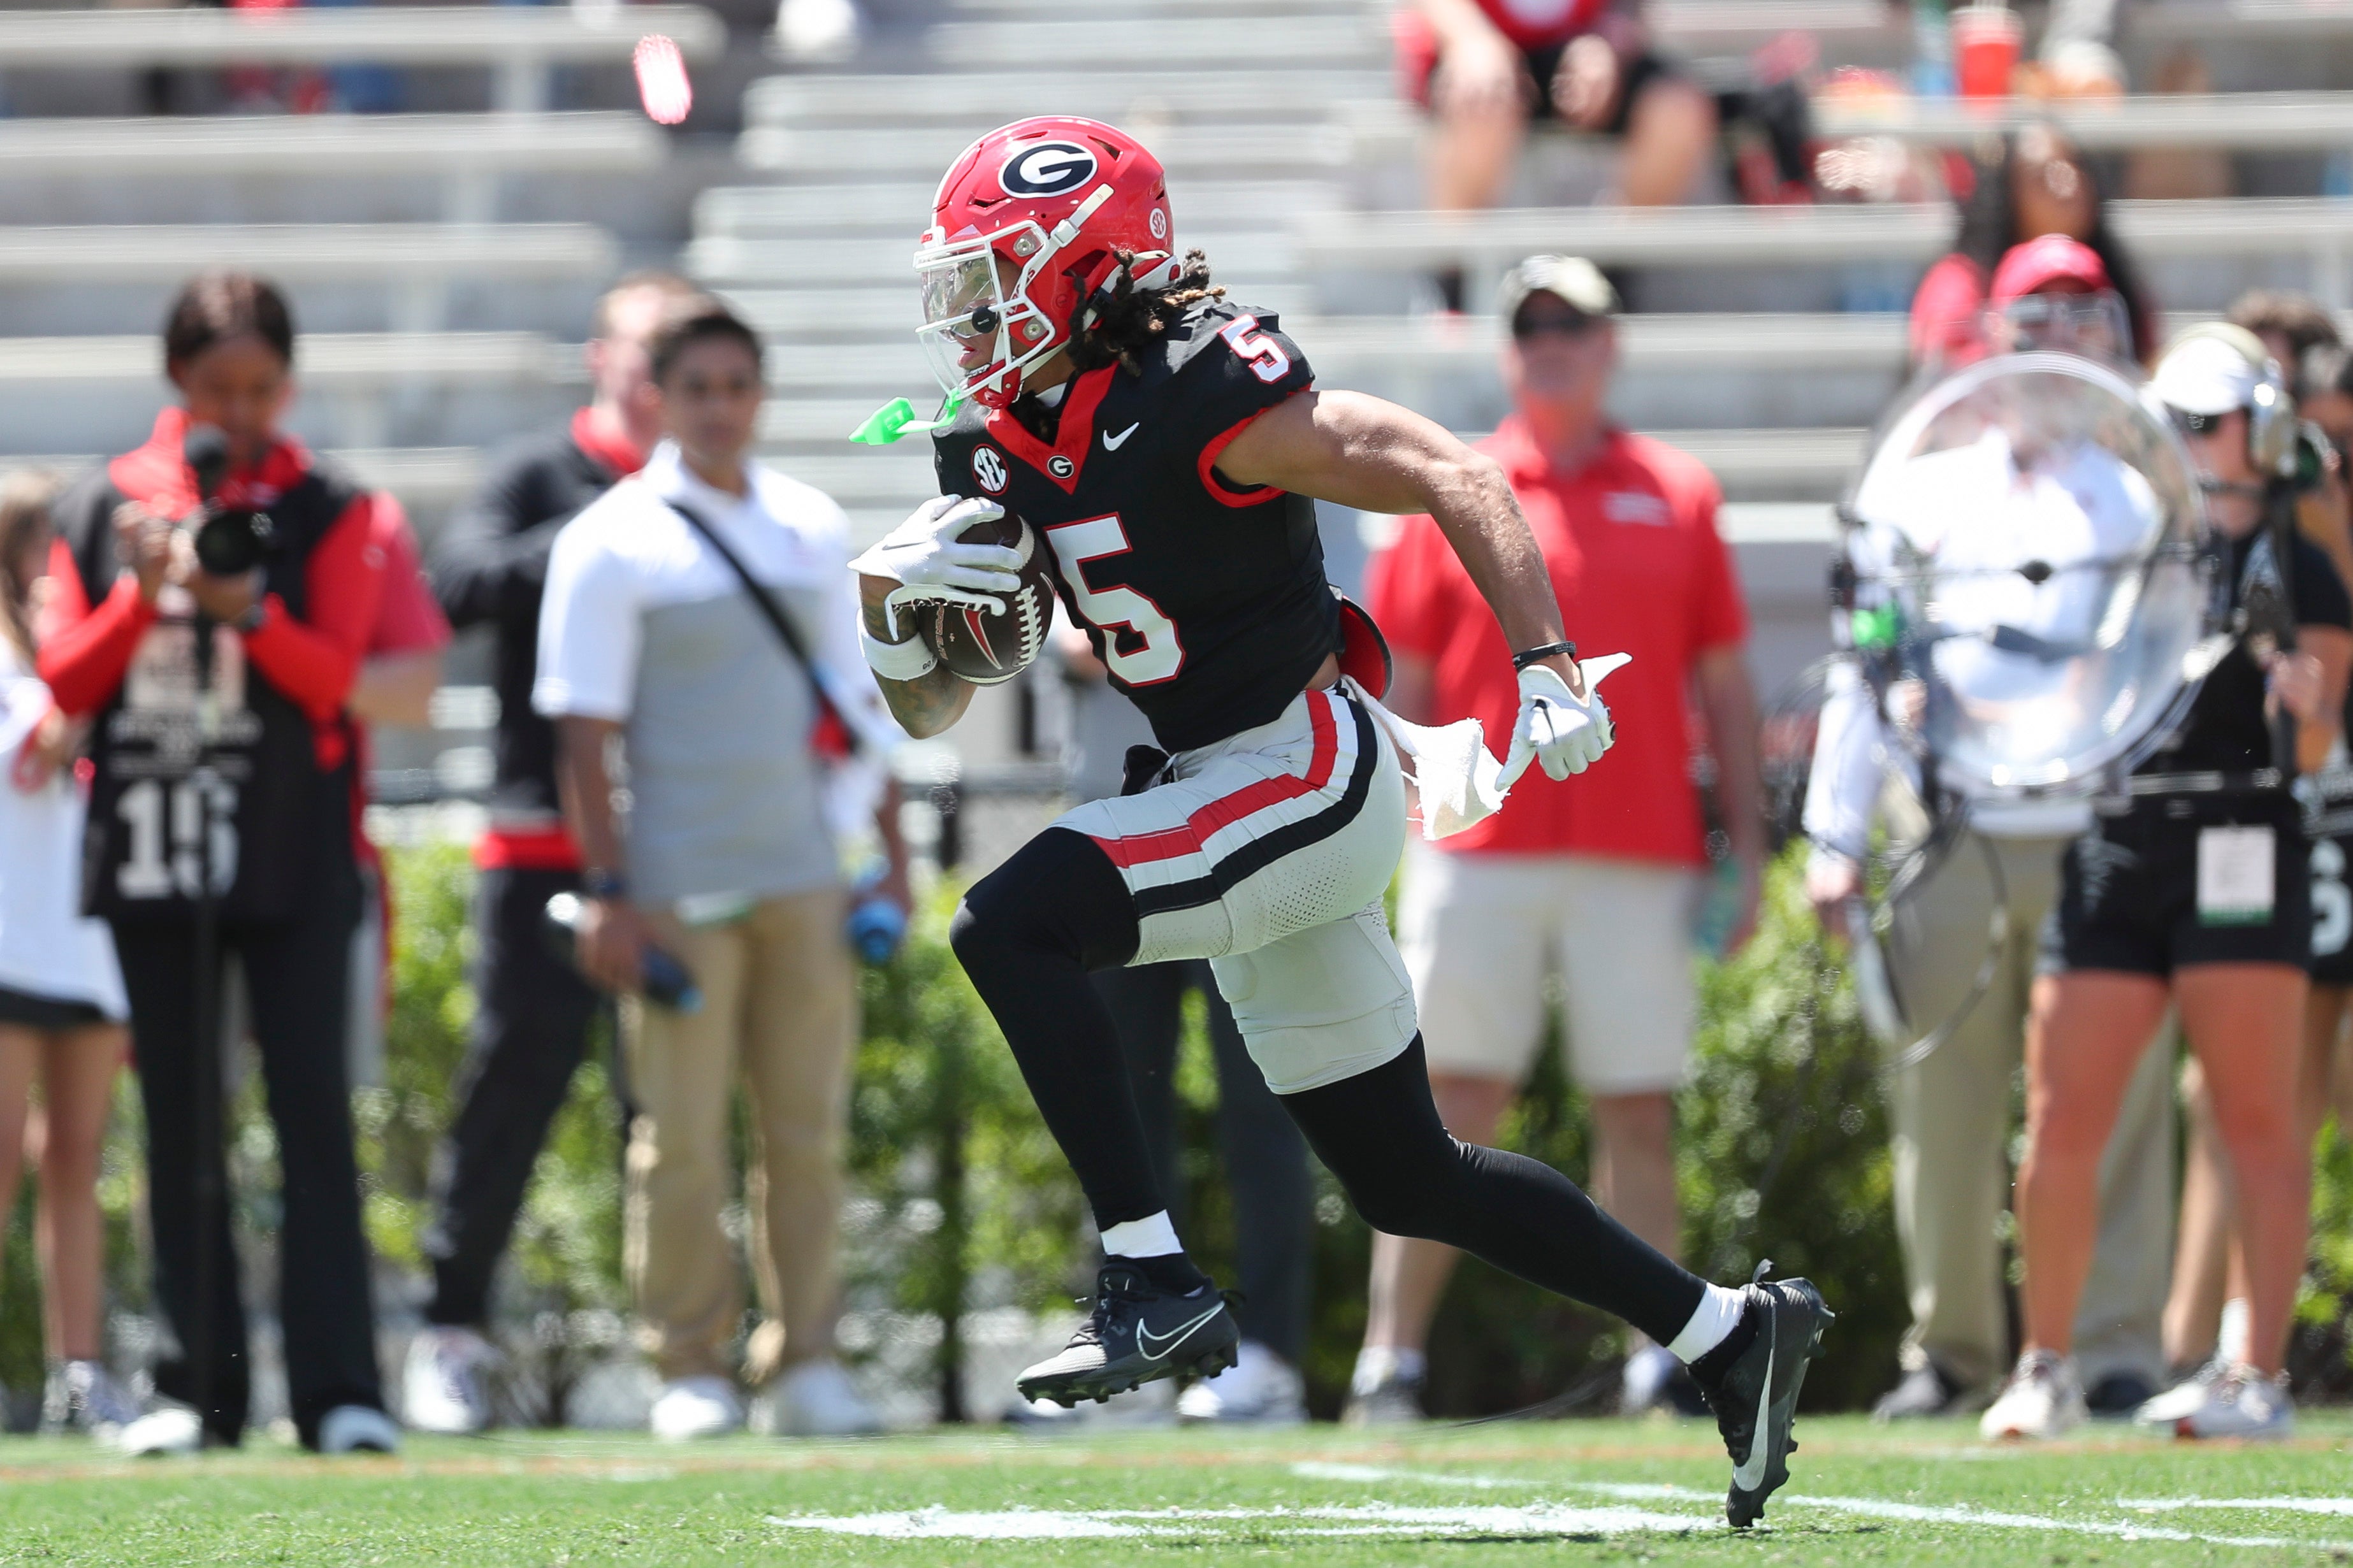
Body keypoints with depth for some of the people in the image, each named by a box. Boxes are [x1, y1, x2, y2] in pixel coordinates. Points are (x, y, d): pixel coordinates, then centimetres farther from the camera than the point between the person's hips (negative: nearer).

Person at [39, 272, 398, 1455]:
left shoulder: (331, 512, 3)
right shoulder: (105, 508, 7)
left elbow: (330, 677, -3)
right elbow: (66, 681, 5)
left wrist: (250, 611, -21)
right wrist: (141, 594, -11)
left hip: (293, 857, -2)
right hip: (149, 852, 2)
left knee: (313, 1111, -8)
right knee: (178, 1123, 5)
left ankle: (338, 1389, -9)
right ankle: (198, 1387, 8)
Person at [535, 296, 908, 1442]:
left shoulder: (813, 530, 12)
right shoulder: (612, 543, -3)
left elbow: (857, 704, 18)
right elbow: (584, 732, -6)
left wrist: (890, 853, 13)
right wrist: (606, 894, -11)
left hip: (804, 875, 4)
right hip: (678, 890, -4)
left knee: (809, 1125, 4)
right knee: (681, 1135, -3)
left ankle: (804, 1361, 10)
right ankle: (692, 1370, 4)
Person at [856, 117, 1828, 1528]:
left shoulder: (1191, 401, -17)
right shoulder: (1004, 456, 8)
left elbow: (1450, 474, -18)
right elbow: (930, 710, 13)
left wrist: (1547, 668, -28)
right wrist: (891, 600, -8)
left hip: (1308, 776, -9)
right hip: (1229, 798, 9)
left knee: (1013, 926, -23)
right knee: (1407, 1183, 13)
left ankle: (1157, 1288, -20)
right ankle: (1734, 1334, 25)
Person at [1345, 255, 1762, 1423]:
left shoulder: (1678, 496, 11)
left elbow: (1726, 690, 12)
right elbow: (1404, 684, 7)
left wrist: (1747, 848, 6)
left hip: (1641, 855, 1)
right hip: (1483, 847, -1)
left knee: (1638, 1112, 3)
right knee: (1452, 1102, -4)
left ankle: (1663, 1350, 9)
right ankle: (1391, 1359, -3)